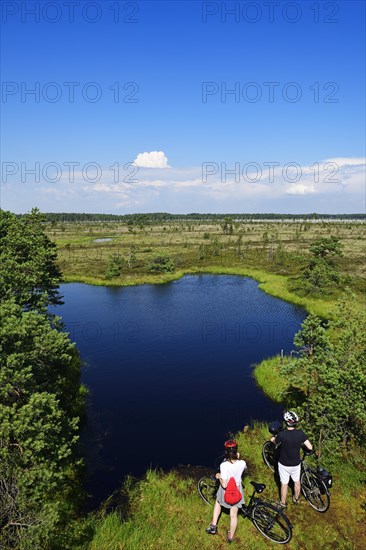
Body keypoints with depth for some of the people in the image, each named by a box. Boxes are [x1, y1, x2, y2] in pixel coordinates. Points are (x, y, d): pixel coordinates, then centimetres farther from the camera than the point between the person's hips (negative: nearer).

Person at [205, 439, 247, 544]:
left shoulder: (224, 465, -31)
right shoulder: (242, 463, -23)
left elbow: (224, 485, -28)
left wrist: (218, 476, -12)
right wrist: (238, 459, -2)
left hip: (226, 491, -1)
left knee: (218, 502, 32)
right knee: (233, 515, 21)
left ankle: (213, 526, 32)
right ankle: (231, 537, 39)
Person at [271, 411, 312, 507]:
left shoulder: (281, 434, -29)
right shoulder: (300, 433, -21)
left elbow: (275, 442, -7)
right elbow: (310, 447, -13)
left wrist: (274, 438, 14)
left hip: (284, 464, -2)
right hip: (296, 464, 2)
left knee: (284, 484, 18)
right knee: (296, 482, 28)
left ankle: (283, 503, 38)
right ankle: (296, 499, 50)